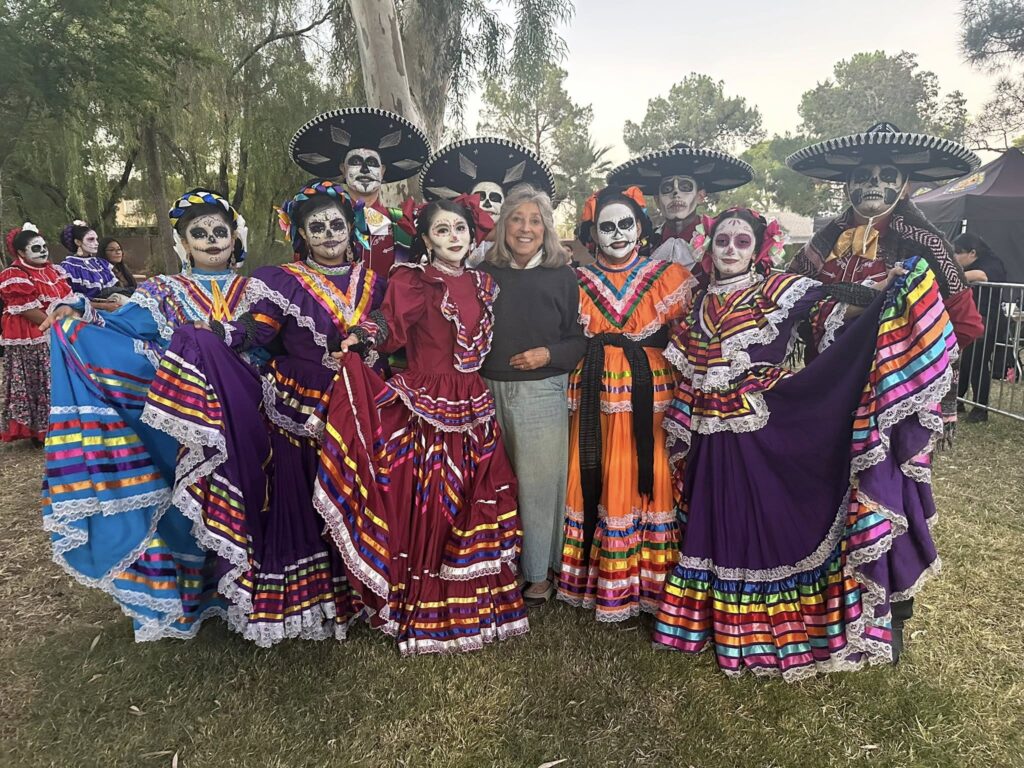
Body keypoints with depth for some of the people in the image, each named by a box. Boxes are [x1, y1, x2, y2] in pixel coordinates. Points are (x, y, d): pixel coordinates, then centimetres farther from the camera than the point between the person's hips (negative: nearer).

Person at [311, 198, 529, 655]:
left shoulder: (481, 283, 14)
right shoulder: (412, 280, -4)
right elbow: (393, 321, -20)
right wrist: (365, 336, -37)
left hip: (473, 408, 6)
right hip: (425, 407, -5)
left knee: (473, 505, 10)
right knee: (425, 507, -2)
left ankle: (471, 604, 27)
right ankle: (423, 613, 14)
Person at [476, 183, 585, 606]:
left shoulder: (563, 277, 2)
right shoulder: (485, 273, 7)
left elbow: (582, 339, 2)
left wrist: (549, 354, -13)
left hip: (541, 393, -2)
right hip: (490, 391, 2)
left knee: (538, 482, 4)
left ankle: (539, 572, 21)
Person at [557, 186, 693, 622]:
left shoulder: (668, 277, 5)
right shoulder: (579, 282, 8)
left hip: (649, 394, -1)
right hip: (595, 395, 1)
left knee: (647, 480, -1)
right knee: (595, 481, 4)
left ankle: (645, 584, 13)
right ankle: (595, 581, 17)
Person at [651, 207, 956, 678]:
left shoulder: (775, 291, -4)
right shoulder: (703, 303, 10)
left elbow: (827, 294, -20)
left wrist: (877, 294, -37)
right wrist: (681, 430, 17)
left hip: (763, 434, -5)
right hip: (712, 438, 5)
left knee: (770, 523, 2)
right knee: (720, 525, 13)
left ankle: (778, 630, 20)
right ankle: (721, 624, 32)